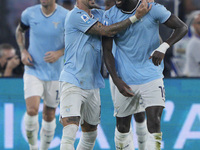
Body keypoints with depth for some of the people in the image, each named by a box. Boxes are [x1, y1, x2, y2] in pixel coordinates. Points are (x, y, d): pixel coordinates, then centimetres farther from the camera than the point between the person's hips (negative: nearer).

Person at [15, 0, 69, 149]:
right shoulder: (29, 14, -4)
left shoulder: (65, 16, -9)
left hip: (55, 74, 0)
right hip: (33, 71, 0)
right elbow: (20, 30, 18)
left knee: (49, 116, 8)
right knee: (32, 110, -18)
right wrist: (23, 51, 2)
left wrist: (59, 53, -19)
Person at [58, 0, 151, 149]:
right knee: (70, 132, -20)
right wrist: (136, 17, -15)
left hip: (93, 84, 8)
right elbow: (107, 31, -16)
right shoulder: (75, 16, -12)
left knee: (90, 134, 15)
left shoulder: (98, 14, 12)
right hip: (72, 82, -8)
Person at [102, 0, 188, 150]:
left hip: (151, 75, -2)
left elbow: (182, 27, -3)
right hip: (125, 81, 2)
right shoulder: (110, 16, -2)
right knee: (122, 126, 10)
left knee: (154, 123, -15)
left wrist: (163, 48, -20)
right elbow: (107, 50, 1)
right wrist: (116, 80, -10)